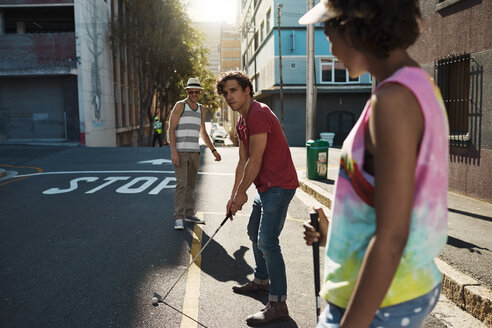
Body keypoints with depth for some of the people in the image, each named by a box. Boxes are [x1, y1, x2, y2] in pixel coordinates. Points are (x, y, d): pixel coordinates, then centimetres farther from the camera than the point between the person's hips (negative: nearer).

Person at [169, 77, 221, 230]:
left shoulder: (201, 109, 14)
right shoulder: (180, 105, -4)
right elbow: (171, 129, -9)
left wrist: (213, 150, 16)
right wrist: (174, 151, -18)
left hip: (194, 152, 6)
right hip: (180, 152, -6)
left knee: (191, 184, 11)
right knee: (181, 184, -12)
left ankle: (189, 214, 20)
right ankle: (179, 218, -9)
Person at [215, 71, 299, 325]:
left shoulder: (258, 114, -18)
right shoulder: (242, 121, 14)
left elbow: (255, 160, -19)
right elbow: (243, 161, 15)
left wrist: (242, 192, -9)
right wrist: (234, 196, 11)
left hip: (279, 185, -11)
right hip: (266, 187, 11)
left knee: (267, 241, -13)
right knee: (254, 232, 21)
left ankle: (278, 303, -4)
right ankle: (261, 280, 39)